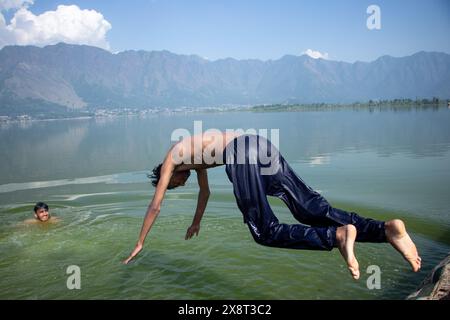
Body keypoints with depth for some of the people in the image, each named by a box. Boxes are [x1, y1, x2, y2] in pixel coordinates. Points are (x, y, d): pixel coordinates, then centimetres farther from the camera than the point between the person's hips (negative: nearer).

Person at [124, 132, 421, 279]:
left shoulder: (172, 158, 23)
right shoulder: (195, 155, 42)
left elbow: (155, 206, 26)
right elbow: (205, 191, 56)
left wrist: (140, 244, 37)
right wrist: (196, 223, 69)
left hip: (240, 156, -7)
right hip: (261, 145, 8)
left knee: (266, 233, -5)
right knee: (315, 211, -2)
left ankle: (339, 236, -27)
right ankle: (387, 229, -18)